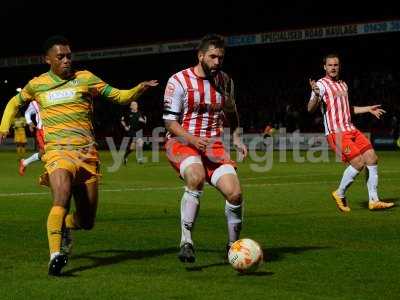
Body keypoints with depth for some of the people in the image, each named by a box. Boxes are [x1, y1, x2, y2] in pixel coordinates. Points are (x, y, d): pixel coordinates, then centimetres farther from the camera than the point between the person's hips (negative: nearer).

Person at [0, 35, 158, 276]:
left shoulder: (85, 79, 7)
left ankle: (65, 226, 41)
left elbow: (120, 96, 5)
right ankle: (55, 256, -32)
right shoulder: (37, 85, 9)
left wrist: (140, 89, -14)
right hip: (58, 152, -2)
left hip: (87, 154, 2)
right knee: (62, 200, -32)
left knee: (87, 221, 7)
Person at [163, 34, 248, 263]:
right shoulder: (179, 81, -6)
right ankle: (186, 242, -29)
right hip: (181, 141, -4)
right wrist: (191, 139, -21)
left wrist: (237, 138, 11)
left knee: (235, 193, -14)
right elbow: (170, 121, -7)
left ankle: (233, 246, 10)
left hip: (213, 144, 5)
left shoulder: (225, 81, 11)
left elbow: (231, 113, 27)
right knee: (197, 177, -37)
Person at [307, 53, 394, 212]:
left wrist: (369, 109, 30)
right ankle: (340, 194, 4)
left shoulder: (343, 85, 18)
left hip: (351, 130, 8)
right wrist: (316, 95, -39)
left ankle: (373, 200, 6)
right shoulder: (321, 84, -6)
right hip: (335, 132, -8)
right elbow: (311, 108, -19)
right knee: (358, 163, -17)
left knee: (372, 158, -1)